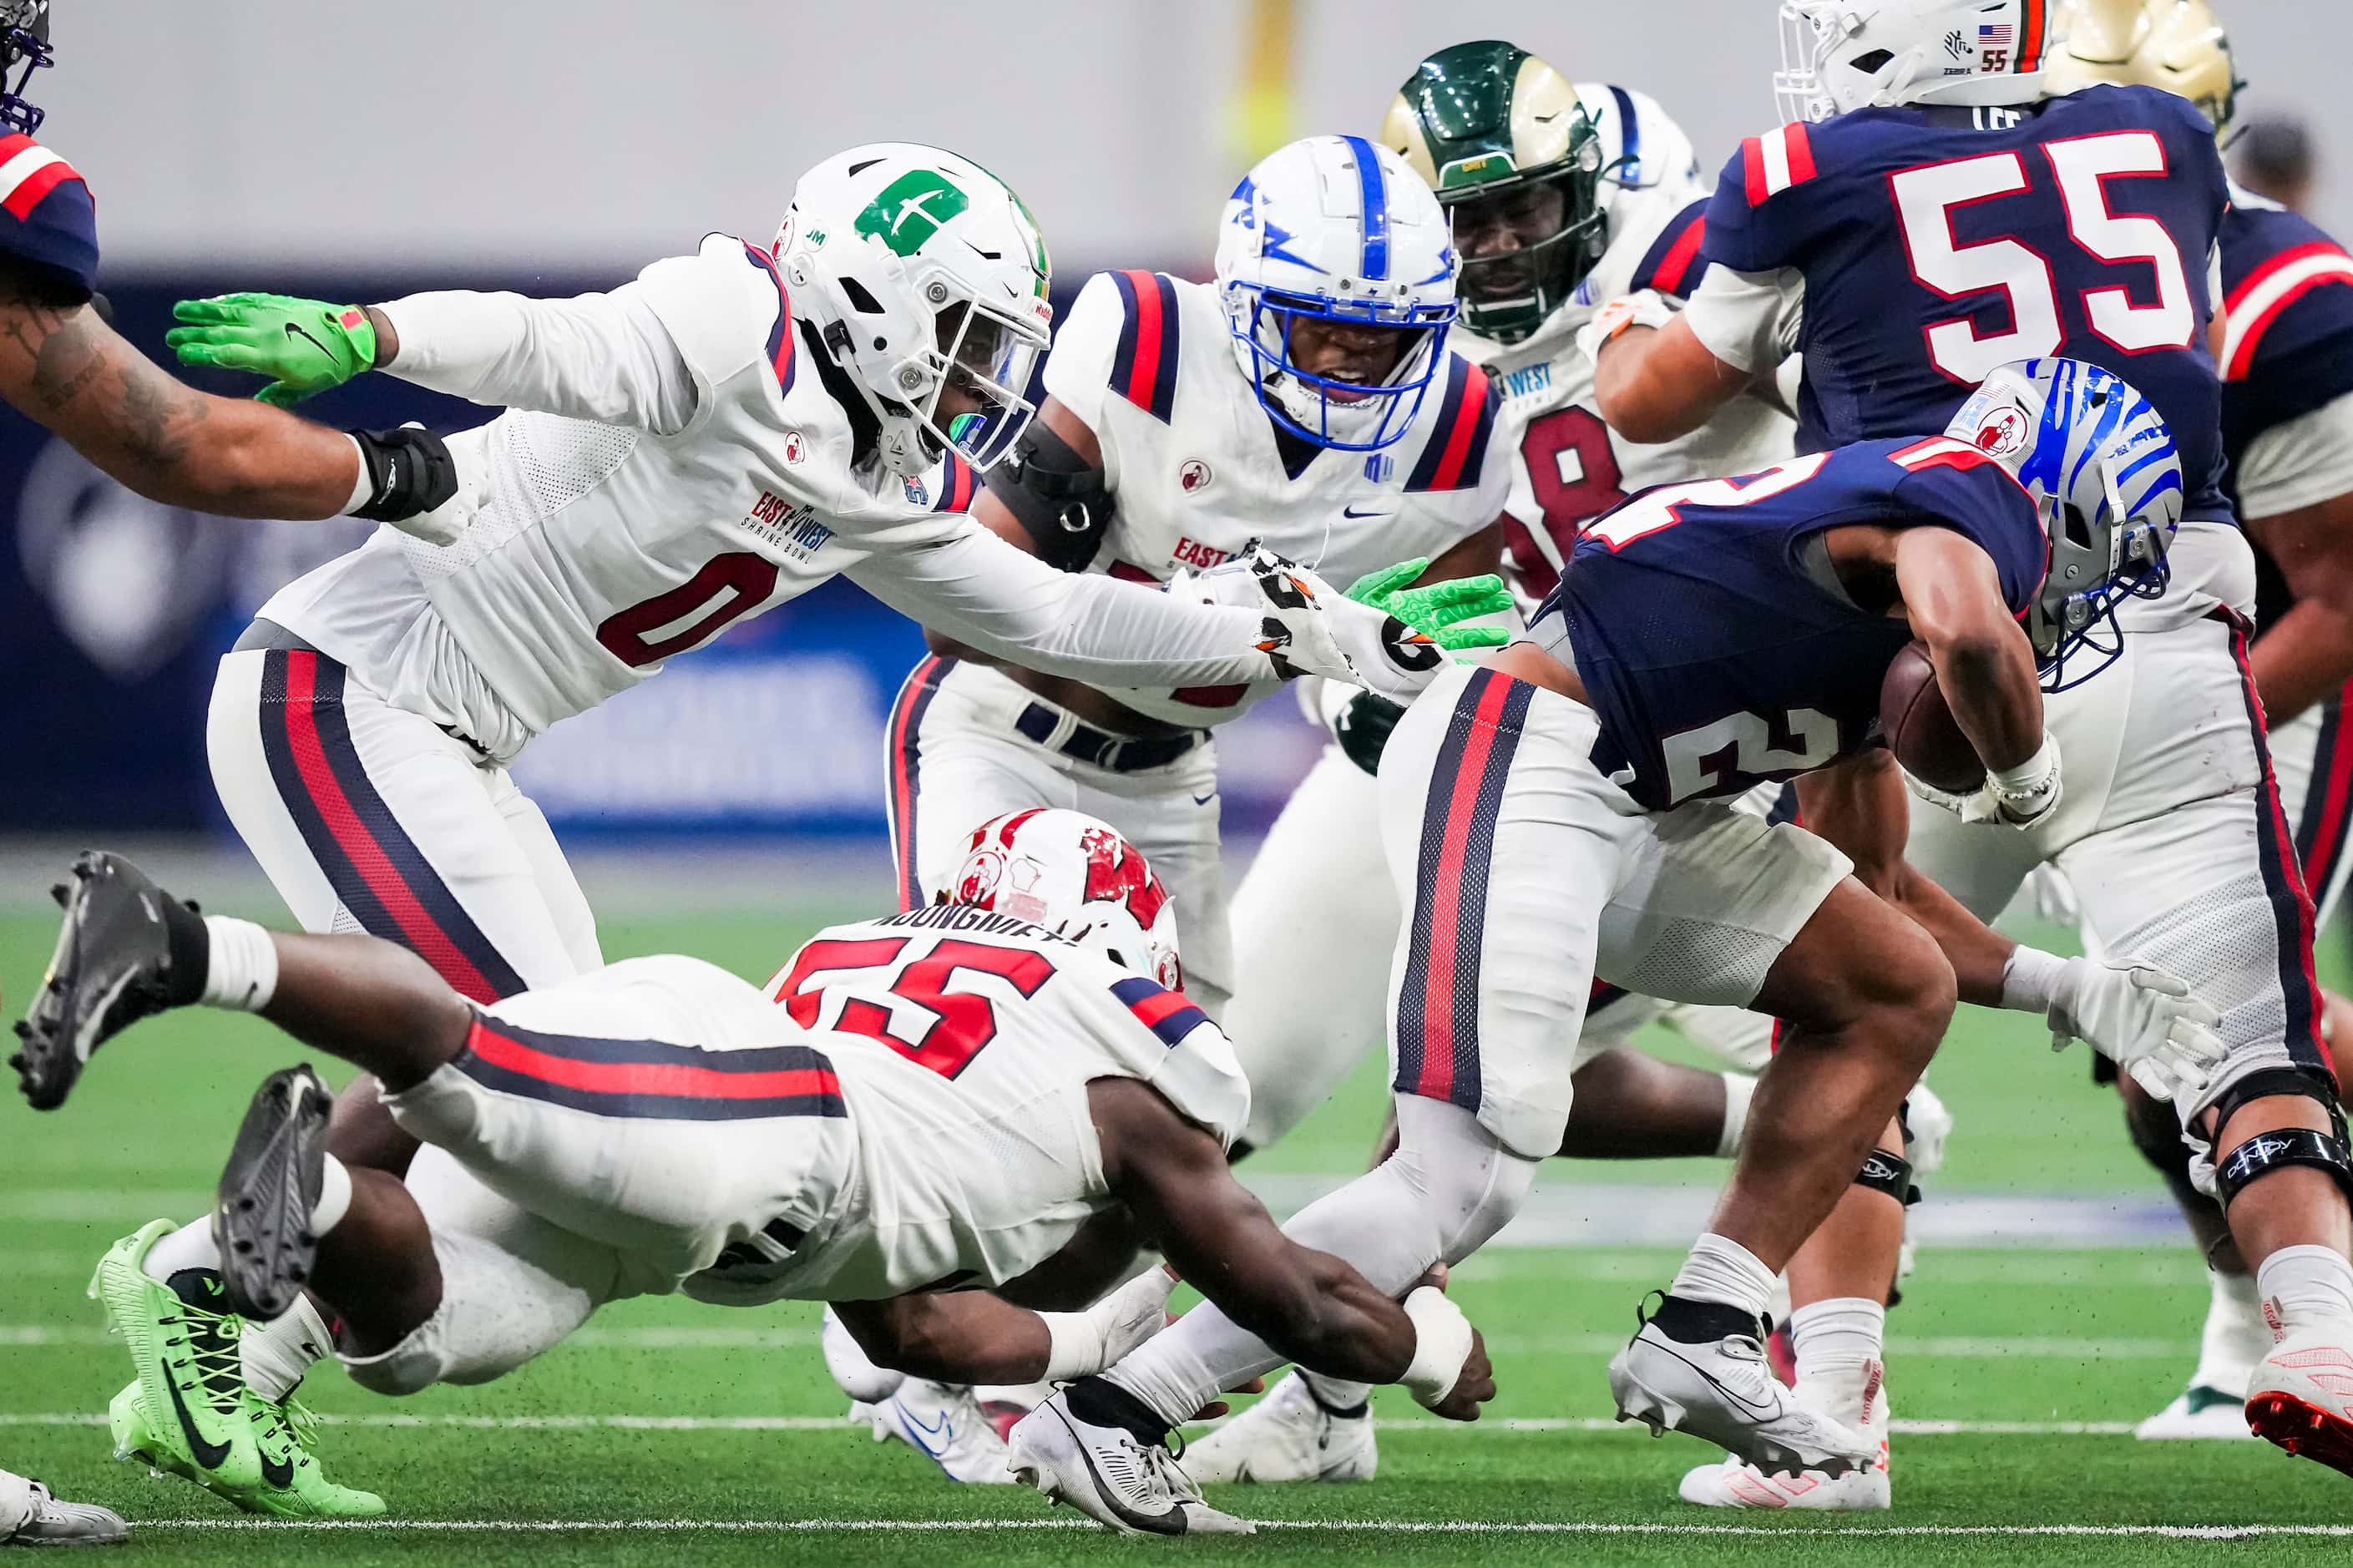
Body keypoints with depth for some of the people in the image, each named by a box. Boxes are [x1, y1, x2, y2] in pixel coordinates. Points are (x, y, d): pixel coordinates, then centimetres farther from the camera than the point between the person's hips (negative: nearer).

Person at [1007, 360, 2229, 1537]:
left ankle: (1700, 1338, 11)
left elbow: (1876, 897, 31)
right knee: (1463, 1186, -18)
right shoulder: (1975, 506, -4)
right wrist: (2022, 774, -9)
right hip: (1510, 767, -10)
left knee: (1895, 991, 16)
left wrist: (2060, 992, 28)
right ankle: (1103, 1412, -15)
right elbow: (1969, 633, -30)